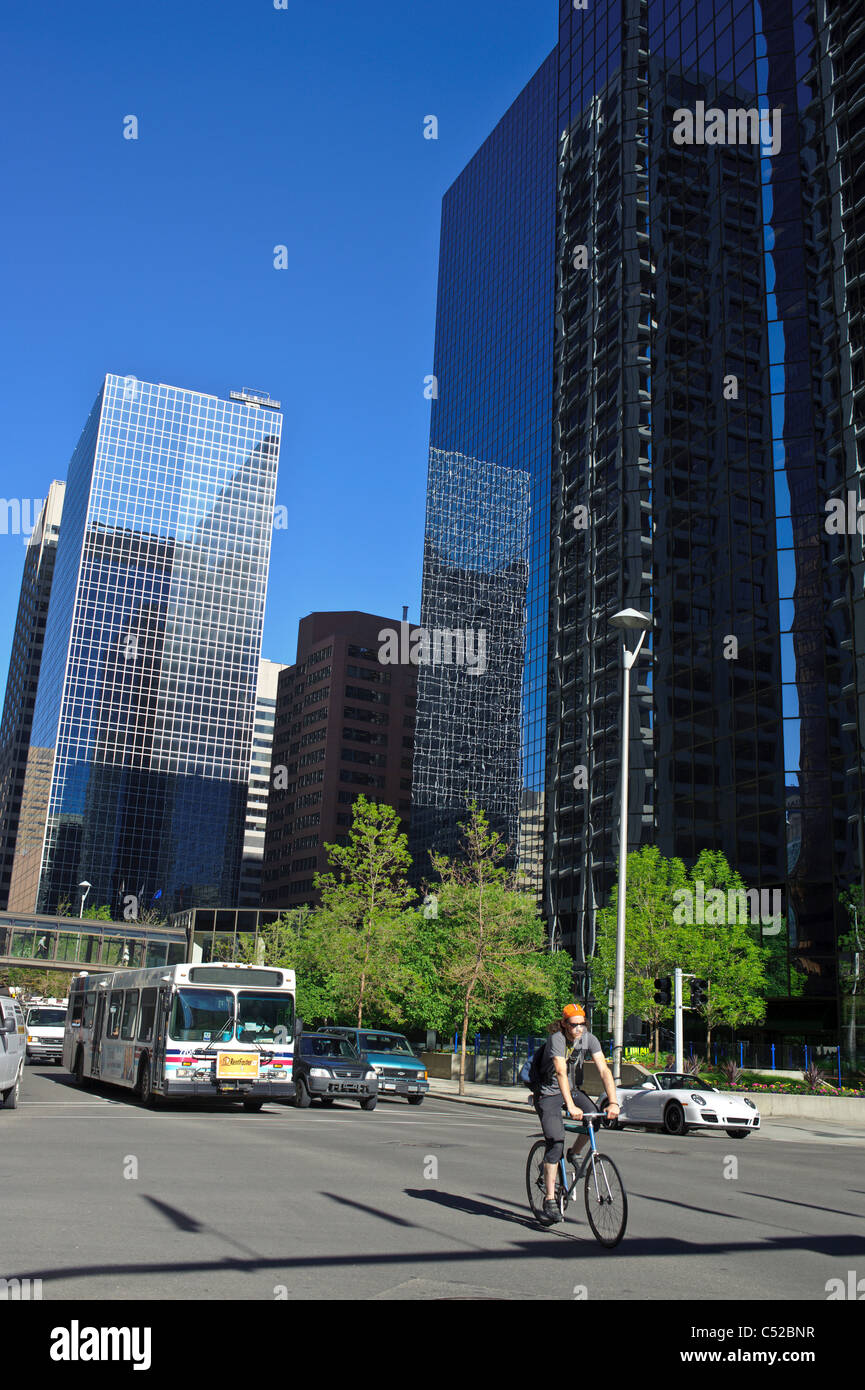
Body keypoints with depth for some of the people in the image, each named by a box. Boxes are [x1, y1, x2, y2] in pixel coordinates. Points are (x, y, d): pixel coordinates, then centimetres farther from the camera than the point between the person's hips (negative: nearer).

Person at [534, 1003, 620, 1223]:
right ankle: (549, 1199, -6)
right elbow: (561, 1072, -37)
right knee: (555, 1142, -16)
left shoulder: (589, 1039, -12)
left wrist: (613, 1102, -31)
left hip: (573, 1089, 5)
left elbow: (604, 1070, -19)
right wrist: (571, 1106, -47)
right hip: (549, 1092, -4)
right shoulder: (557, 1039, -25)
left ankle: (575, 1153, 7)